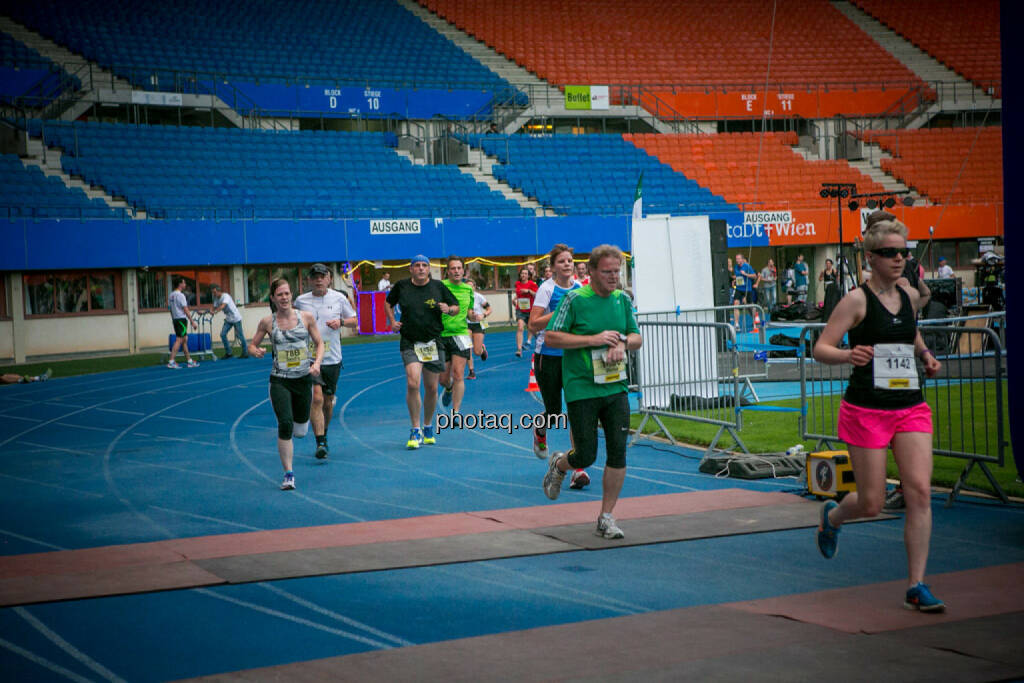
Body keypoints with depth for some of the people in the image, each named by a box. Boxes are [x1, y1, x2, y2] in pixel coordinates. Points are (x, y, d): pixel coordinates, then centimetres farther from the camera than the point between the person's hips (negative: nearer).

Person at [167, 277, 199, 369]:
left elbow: (170, 309, 16)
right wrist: (192, 322, -13)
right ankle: (171, 362, -14)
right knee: (179, 340, -10)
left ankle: (189, 361, 19)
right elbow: (186, 310, -16)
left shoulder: (171, 295, 12)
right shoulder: (180, 295, -14)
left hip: (175, 319, 9)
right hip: (181, 319, -9)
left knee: (185, 340, 14)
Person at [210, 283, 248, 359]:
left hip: (236, 318, -7)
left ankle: (245, 353, 14)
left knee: (239, 336, -1)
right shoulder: (216, 299, 1)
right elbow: (215, 308, 0)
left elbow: (223, 306, -38)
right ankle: (228, 353, 1)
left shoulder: (226, 296, -22)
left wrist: (214, 312, -50)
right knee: (223, 334, -7)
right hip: (228, 319, 7)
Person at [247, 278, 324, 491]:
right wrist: (255, 352, -16)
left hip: (304, 378, 2)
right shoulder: (267, 322, -2)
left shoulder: (306, 317, -2)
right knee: (285, 425, -16)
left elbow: (319, 343, 5)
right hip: (280, 381, -2)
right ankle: (288, 474, -6)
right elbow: (252, 345, 7)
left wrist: (317, 363, -12)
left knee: (300, 431, 10)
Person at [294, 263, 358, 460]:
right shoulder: (301, 301, 3)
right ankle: (320, 443, -17)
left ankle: (324, 435, 33)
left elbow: (354, 320, 11)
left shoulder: (339, 298, 3)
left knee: (328, 401, 12)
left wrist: (341, 321, -9)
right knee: (316, 399, -15)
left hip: (332, 358, 2)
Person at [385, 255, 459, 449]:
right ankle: (415, 431, -9)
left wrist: (448, 309, -12)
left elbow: (456, 307, 10)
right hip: (410, 343, -1)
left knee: (431, 389, 8)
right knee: (412, 384, -18)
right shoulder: (401, 286, 3)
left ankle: (428, 428, 28)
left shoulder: (438, 287, 2)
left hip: (433, 343, 1)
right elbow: (388, 303, 21)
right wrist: (392, 322, 8)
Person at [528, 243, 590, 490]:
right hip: (548, 356, -3)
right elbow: (534, 324, -14)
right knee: (553, 411, 6)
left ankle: (578, 469, -8)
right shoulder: (547, 289, -8)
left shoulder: (580, 289, 6)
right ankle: (540, 431, 45)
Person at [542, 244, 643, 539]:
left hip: (615, 387, 5)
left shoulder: (622, 299, 8)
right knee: (586, 456, -1)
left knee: (618, 452, -2)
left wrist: (622, 342, -8)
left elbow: (637, 337, 16)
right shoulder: (575, 299, -8)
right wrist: (594, 339, -17)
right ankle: (558, 464, 35)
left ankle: (606, 518, 9)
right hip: (581, 389, -4)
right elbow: (550, 337, -11)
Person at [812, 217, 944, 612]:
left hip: (910, 408, 5)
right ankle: (831, 516, 39)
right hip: (866, 410, -5)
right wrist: (848, 355, -32)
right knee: (871, 503, 2)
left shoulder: (910, 296, 9)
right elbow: (820, 349, -12)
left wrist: (925, 355, 12)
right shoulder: (857, 300, -9)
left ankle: (916, 586, -2)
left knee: (920, 492, -9)